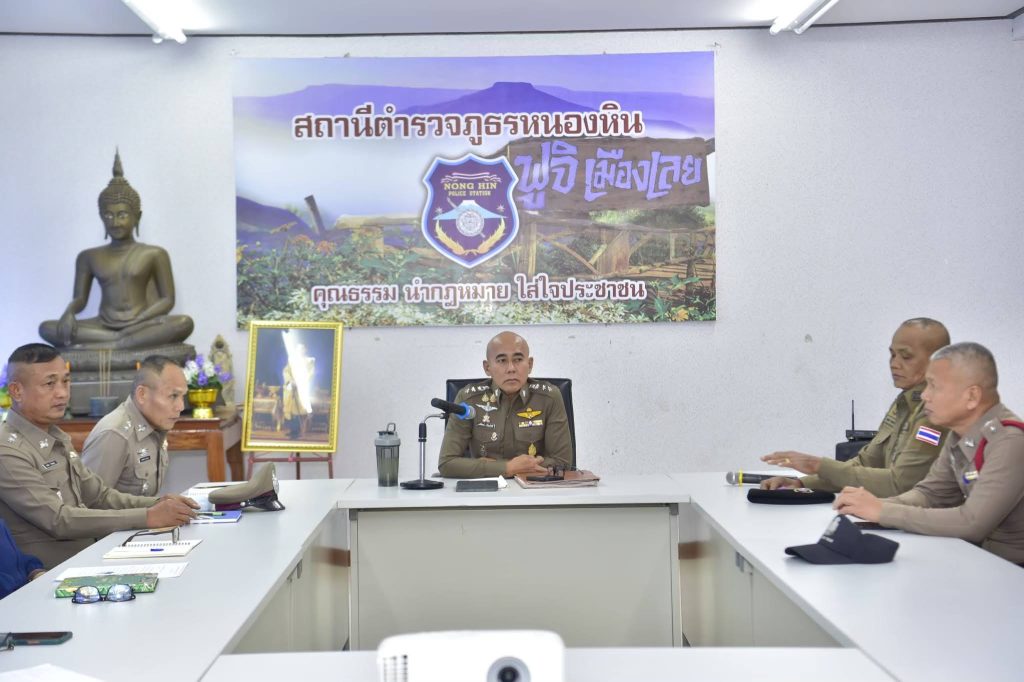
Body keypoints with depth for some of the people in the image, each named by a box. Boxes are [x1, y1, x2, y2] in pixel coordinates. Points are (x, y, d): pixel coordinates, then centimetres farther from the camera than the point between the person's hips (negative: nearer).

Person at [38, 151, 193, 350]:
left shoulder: (154, 254, 5)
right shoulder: (89, 257, 13)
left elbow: (167, 299, 2)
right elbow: (80, 298, 14)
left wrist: (138, 321, -15)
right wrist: (69, 312, -11)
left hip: (141, 327, -2)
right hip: (103, 327, 2)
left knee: (184, 323, -33)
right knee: (47, 328, -21)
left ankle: (106, 346, -34)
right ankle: (127, 342, -32)